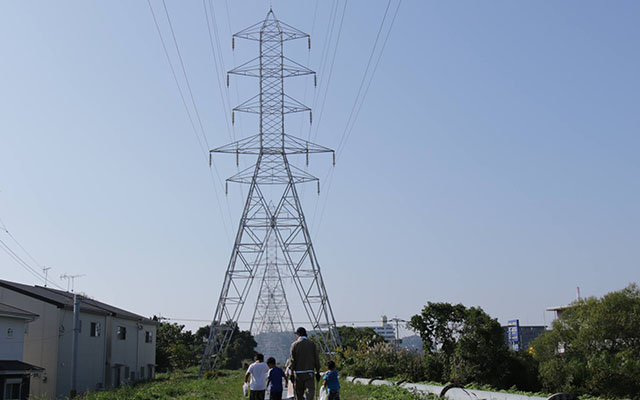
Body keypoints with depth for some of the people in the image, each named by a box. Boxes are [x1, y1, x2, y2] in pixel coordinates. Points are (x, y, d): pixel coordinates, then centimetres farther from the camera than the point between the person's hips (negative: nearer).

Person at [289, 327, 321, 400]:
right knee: (310, 391, -6)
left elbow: (292, 359, -4)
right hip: (309, 372, 0)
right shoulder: (312, 344, 3)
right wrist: (317, 372, 9)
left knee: (299, 392, 12)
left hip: (298, 372, 0)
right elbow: (316, 359, 3)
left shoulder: (294, 344, -1)